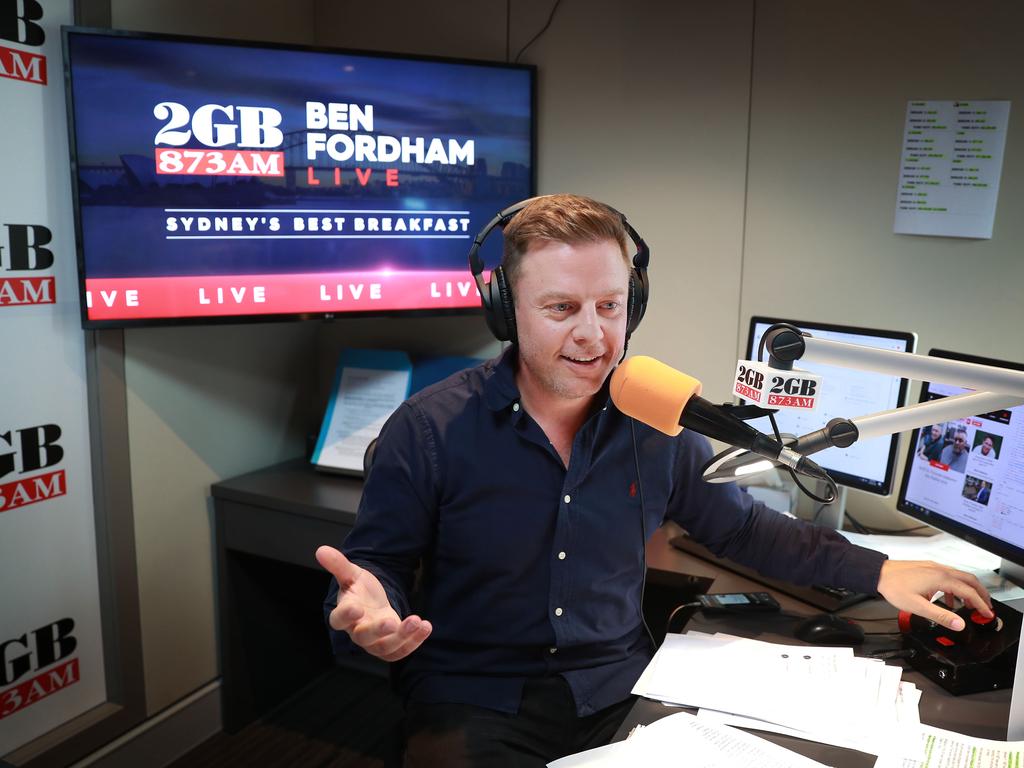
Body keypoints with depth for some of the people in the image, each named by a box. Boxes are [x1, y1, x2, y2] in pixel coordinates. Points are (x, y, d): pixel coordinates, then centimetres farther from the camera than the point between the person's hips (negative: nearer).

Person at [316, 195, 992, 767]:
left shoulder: (658, 425, -1)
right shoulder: (429, 430, -11)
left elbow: (741, 527, 12)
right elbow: (377, 560, -4)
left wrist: (876, 572, 6)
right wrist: (370, 606, -28)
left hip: (621, 687, 4)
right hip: (474, 702, -3)